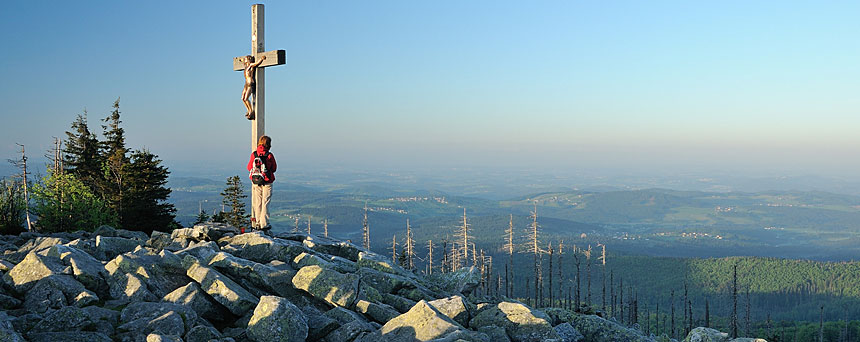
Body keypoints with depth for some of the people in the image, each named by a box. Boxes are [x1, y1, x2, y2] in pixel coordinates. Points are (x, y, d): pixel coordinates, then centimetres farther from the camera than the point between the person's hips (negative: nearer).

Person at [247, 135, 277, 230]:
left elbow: (249, 168, 6)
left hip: (255, 182, 2)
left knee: (257, 203, 9)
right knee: (265, 202, 4)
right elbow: (274, 168, 1)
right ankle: (264, 224, 3)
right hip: (267, 182, -2)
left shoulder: (254, 154, -3)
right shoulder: (269, 155, -10)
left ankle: (256, 224, 10)